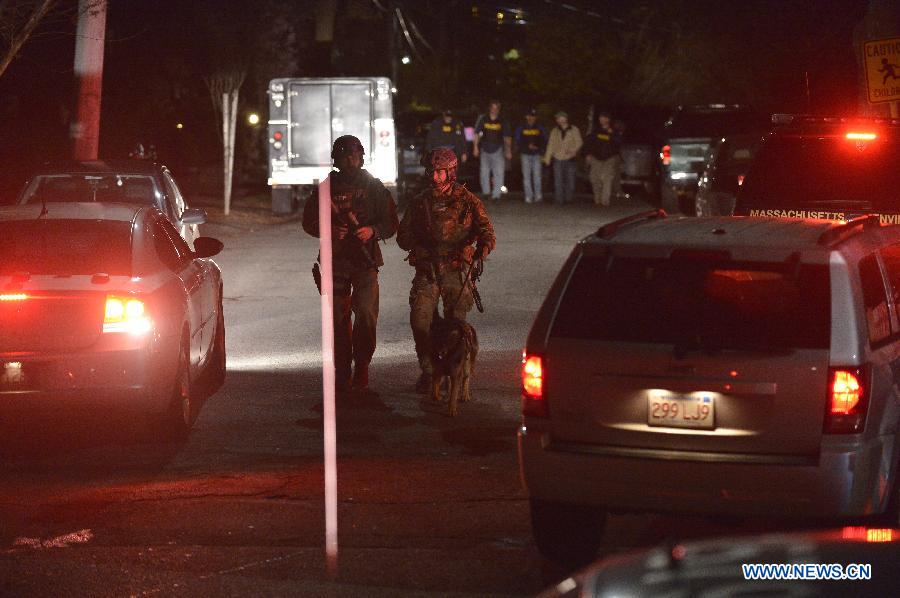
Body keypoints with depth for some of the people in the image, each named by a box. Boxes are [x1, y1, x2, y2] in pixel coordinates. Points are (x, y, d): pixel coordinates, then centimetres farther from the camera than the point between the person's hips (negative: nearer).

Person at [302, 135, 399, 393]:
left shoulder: (374, 187, 7)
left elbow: (391, 224, 7)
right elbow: (309, 221, 9)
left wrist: (372, 231, -14)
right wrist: (329, 230, -11)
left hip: (365, 260, -1)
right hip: (335, 261, 1)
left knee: (366, 314, -14)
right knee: (338, 319, 2)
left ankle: (361, 367, -3)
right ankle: (342, 373, 9)